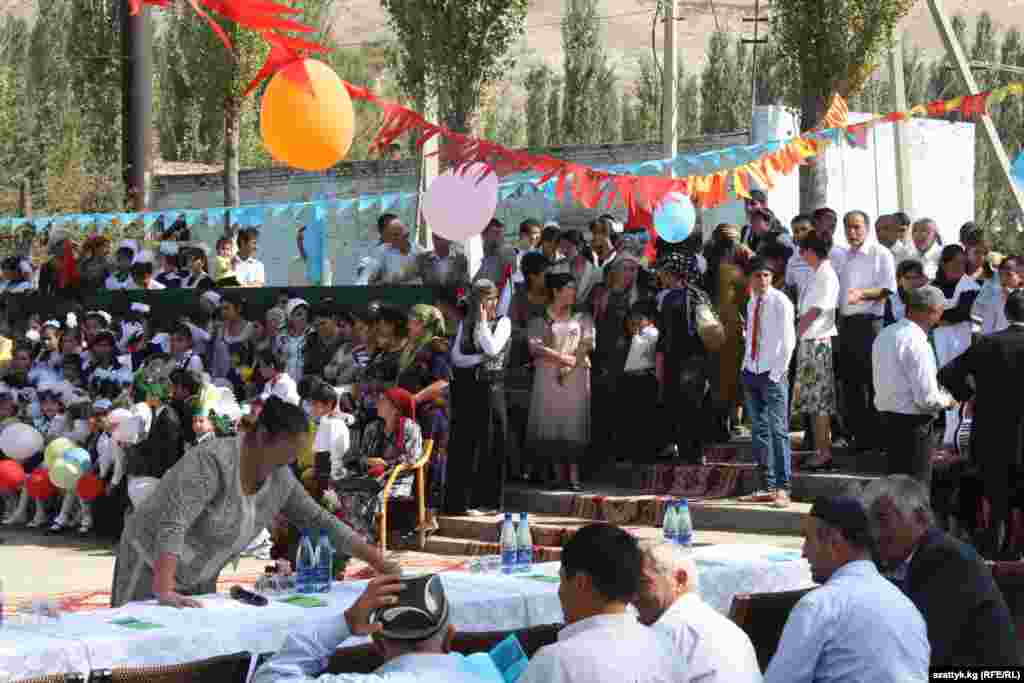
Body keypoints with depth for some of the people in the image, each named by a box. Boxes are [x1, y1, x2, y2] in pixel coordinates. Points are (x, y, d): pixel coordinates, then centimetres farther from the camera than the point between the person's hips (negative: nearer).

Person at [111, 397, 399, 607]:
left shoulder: (281, 480, -5)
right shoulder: (214, 460, -28)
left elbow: (321, 522, 4)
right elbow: (172, 525, -35)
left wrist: (380, 563, -1)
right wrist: (164, 591, -44)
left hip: (199, 579, 7)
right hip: (153, 564, -7)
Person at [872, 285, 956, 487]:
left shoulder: (885, 335, 8)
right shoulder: (917, 343, -19)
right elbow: (927, 398, -22)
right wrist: (946, 400, 0)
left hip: (886, 416, 9)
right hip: (913, 423, -9)